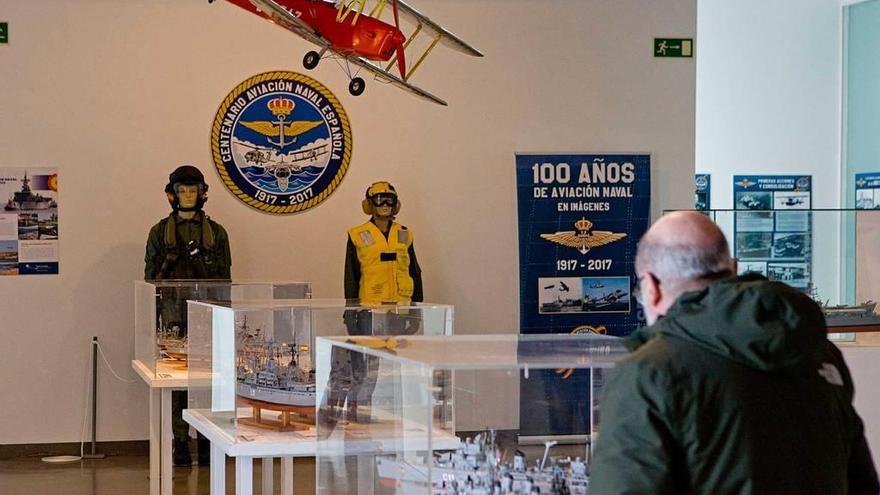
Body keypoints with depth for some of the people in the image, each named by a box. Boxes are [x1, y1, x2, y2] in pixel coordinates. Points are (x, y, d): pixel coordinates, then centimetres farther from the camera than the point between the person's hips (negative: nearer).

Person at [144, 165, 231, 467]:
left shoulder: (216, 233, 8)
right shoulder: (160, 232, 6)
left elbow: (224, 278, 9)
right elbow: (150, 278, 6)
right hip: (173, 318, 0)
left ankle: (207, 442, 7)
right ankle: (180, 443, 6)